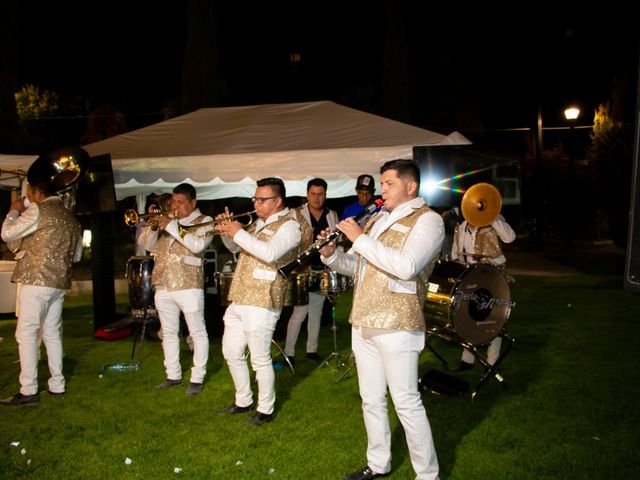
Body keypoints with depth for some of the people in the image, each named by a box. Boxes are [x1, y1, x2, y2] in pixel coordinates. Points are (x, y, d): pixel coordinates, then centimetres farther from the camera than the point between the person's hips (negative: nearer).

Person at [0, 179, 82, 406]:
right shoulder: (71, 218, 15)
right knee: (52, 333, 14)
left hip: (36, 280, -7)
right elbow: (77, 255, 22)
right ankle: (57, 384, 17)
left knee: (27, 334, -3)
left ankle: (28, 391, -4)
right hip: (59, 282, 7)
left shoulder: (38, 210, -7)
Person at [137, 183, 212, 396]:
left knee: (197, 334, 1)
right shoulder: (166, 219, 14)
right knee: (168, 333, 14)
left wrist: (171, 225, -20)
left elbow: (198, 245, -21)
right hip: (163, 286, 6)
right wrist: (153, 226, -8)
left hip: (189, 287, -6)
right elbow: (146, 244, 11)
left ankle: (197, 378, 10)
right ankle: (173, 375, 25)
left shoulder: (204, 221, -2)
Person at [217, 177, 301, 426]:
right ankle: (243, 401, 34)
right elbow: (235, 248, 26)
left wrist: (238, 233, -21)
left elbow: (270, 253, -28)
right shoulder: (258, 223, 16)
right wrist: (226, 232, 6)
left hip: (261, 303, -9)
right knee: (231, 353, 17)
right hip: (238, 300, 9)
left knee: (260, 359, 0)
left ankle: (265, 409, 17)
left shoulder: (289, 225, -10)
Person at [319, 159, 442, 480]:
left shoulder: (427, 220, -8)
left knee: (406, 403, 0)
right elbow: (354, 265, 20)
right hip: (363, 323, 8)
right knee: (371, 400, 17)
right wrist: (330, 254, -1)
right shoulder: (376, 219, 16)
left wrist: (360, 239, -20)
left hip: (396, 327, -7)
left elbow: (405, 266, -24)